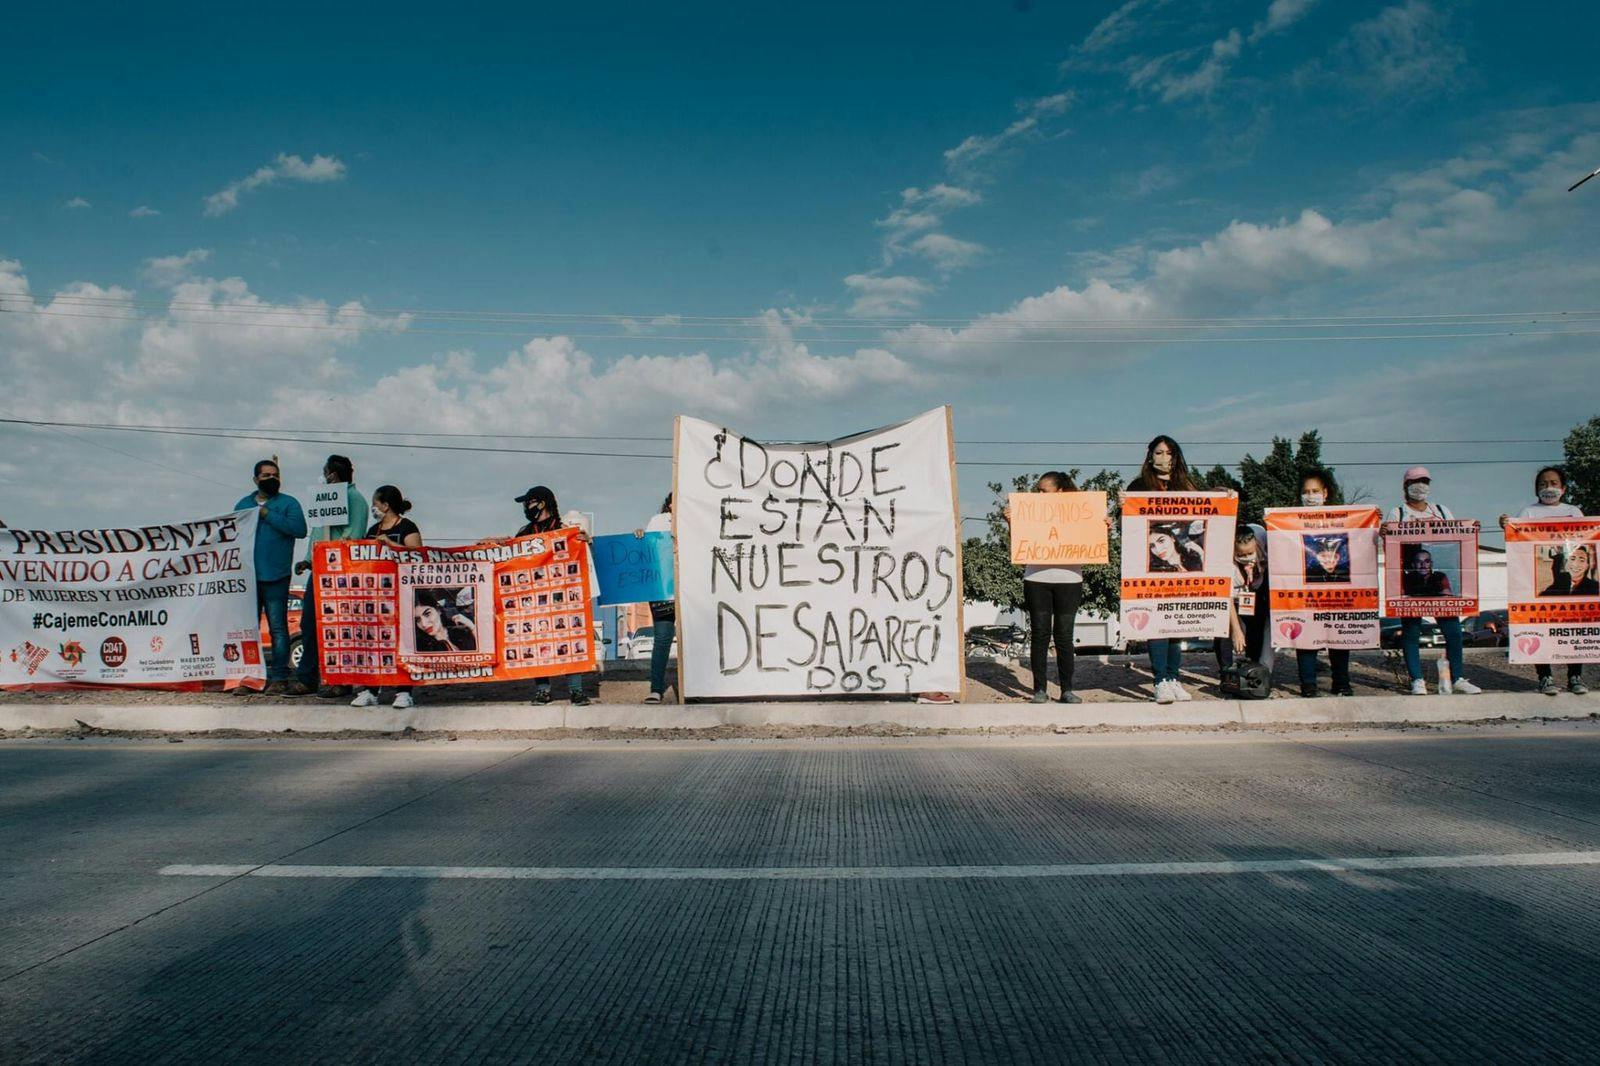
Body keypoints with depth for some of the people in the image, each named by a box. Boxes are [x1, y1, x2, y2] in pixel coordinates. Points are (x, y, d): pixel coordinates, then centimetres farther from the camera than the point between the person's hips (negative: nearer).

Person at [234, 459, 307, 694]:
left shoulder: (288, 503, 3)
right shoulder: (243, 504, 17)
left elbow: (299, 529, -14)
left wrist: (267, 514, -14)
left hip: (275, 577, -4)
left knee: (278, 628, -2)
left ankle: (278, 677, 1)